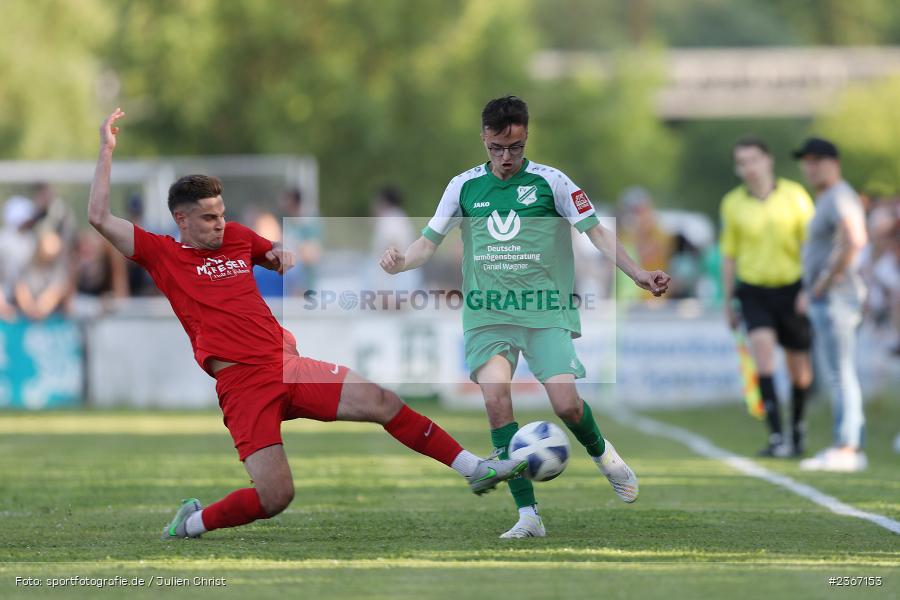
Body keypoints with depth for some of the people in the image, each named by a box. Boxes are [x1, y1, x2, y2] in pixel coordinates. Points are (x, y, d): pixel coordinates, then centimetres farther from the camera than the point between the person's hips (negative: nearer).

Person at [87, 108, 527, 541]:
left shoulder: (236, 237, 17)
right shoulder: (162, 255, 3)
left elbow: (278, 258, 37)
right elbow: (99, 218, -5)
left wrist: (283, 257, 11)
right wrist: (107, 149, -4)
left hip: (287, 366, 5)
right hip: (242, 384, -5)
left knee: (380, 401, -9)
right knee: (274, 497, -17)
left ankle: (474, 469, -3)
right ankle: (190, 523, 8)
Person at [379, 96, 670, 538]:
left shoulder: (551, 182, 2)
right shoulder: (464, 186, 8)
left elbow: (596, 232, 2)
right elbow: (429, 241, 10)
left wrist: (637, 274, -9)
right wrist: (400, 262, -11)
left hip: (545, 311, -2)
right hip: (486, 315, 2)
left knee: (566, 404, -15)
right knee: (495, 397, -19)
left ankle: (601, 453, 23)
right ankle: (527, 514, -15)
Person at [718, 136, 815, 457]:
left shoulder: (794, 195, -4)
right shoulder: (733, 204, 1)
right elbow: (728, 255, 9)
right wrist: (728, 302, 9)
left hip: (792, 289, 0)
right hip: (754, 289, 0)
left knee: (799, 368, 8)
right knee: (762, 347, -23)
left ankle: (797, 427, 35)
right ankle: (776, 436, -26)